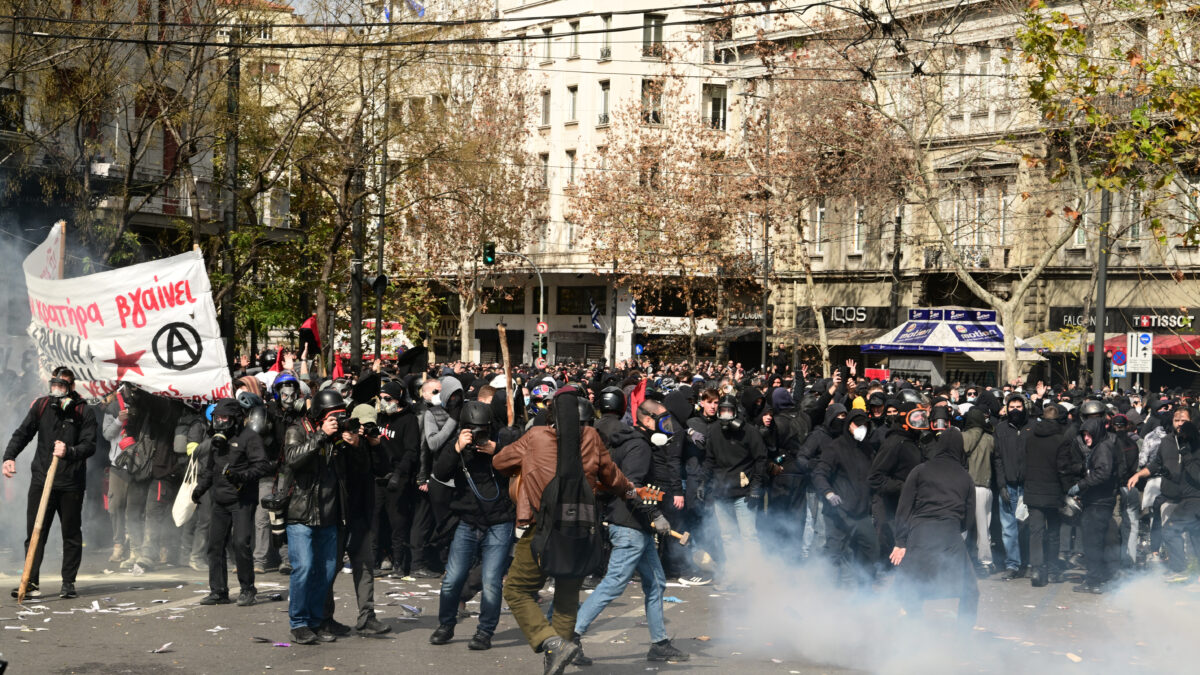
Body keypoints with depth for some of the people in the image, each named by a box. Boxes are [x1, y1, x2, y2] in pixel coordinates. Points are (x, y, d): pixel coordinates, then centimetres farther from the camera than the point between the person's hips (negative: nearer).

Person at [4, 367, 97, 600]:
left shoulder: (83, 412, -1)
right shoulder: (41, 406, 7)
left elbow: (90, 445, -7)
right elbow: (22, 433, 7)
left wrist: (69, 452, -26)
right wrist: (9, 456, -10)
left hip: (71, 484, -2)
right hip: (41, 480, 2)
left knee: (71, 534, 5)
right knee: (34, 532, -2)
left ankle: (69, 582, 14)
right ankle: (32, 583, 0)